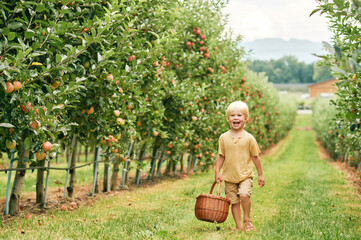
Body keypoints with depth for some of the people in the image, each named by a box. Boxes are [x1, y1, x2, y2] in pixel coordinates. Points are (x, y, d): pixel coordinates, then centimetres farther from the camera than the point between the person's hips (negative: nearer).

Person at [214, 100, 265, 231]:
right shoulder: (224, 138, 1)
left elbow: (255, 157, 3)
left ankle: (247, 219, -1)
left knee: (244, 195, -23)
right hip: (229, 176, 2)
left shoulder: (249, 138, -3)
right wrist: (217, 172, 2)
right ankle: (239, 226, 16)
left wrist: (260, 175, 6)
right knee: (234, 202, 4)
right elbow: (221, 156, 8)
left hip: (245, 175, -2)